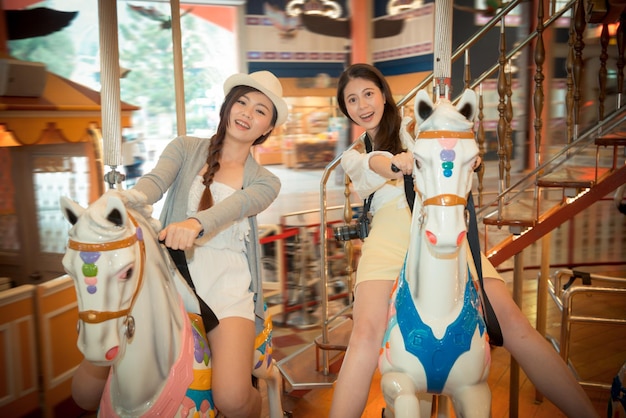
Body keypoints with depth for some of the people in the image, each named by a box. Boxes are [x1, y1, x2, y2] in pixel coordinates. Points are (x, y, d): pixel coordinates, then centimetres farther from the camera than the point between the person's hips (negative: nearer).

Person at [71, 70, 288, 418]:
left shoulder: (265, 182, 10)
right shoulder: (185, 148, 12)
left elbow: (237, 205, -13)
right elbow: (153, 183, -9)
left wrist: (197, 223, -35)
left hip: (227, 284, -1)